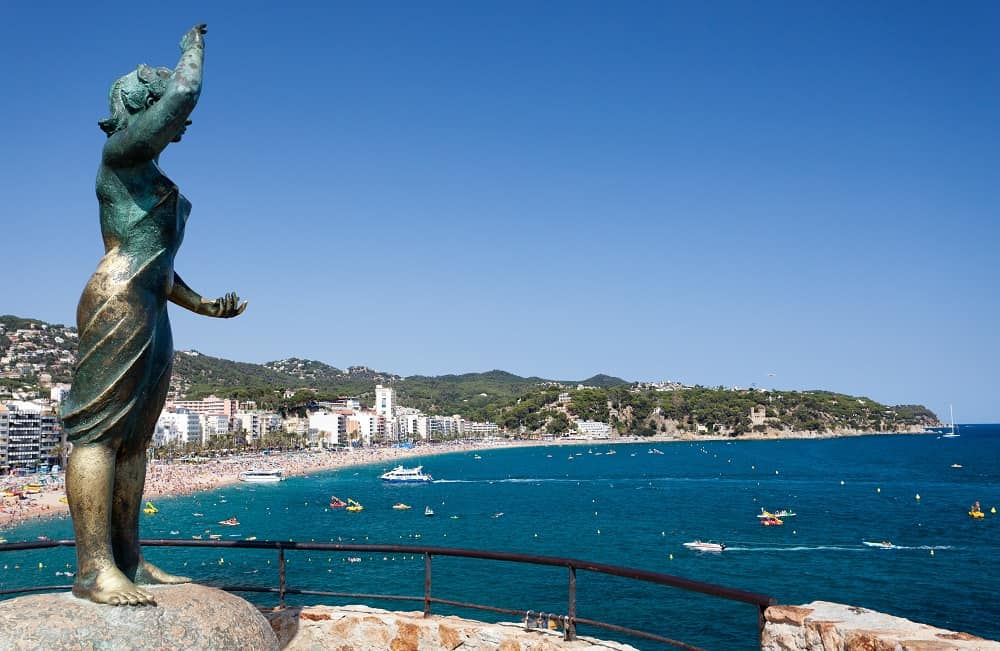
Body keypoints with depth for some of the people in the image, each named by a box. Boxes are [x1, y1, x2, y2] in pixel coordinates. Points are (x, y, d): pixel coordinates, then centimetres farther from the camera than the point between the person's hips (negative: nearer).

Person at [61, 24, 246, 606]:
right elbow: (185, 93, -12)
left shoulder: (151, 176, 26)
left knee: (134, 438, 5)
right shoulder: (123, 152, 0)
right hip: (120, 303, -10)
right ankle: (95, 568, -16)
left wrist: (204, 305, 21)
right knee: (100, 431, -13)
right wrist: (194, 48, 7)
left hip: (151, 313, 10)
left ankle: (129, 562, 6)